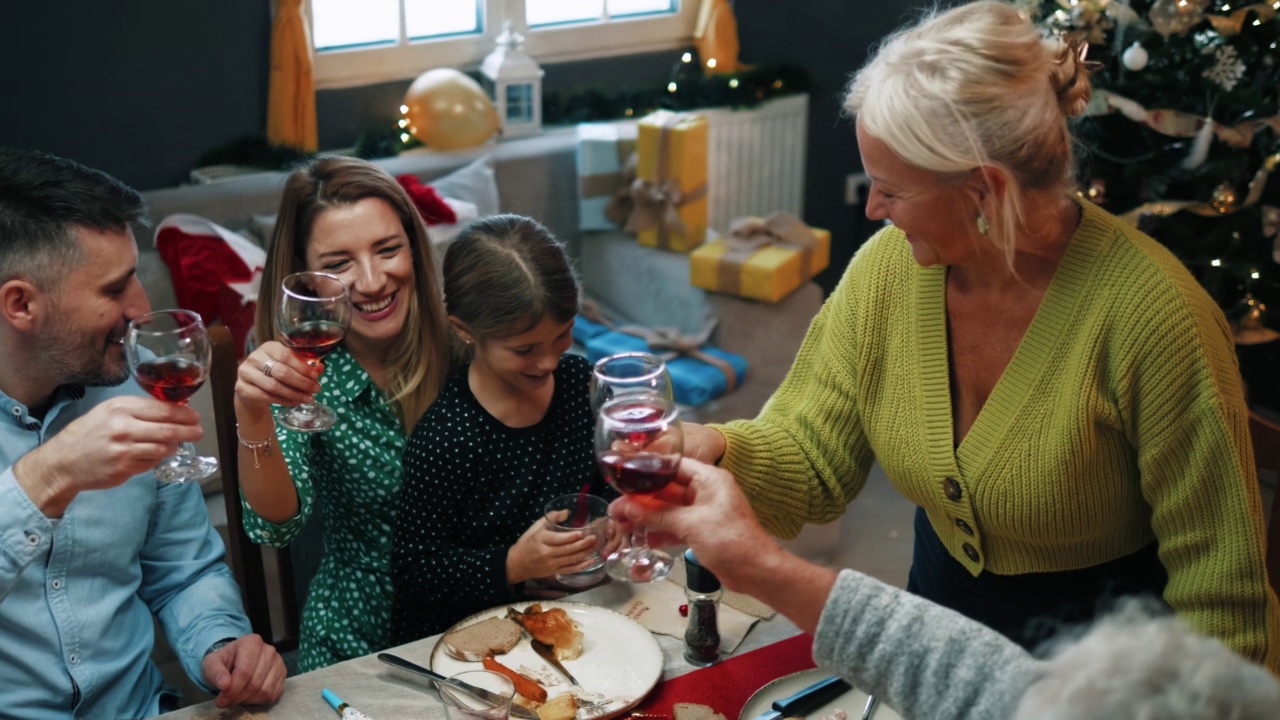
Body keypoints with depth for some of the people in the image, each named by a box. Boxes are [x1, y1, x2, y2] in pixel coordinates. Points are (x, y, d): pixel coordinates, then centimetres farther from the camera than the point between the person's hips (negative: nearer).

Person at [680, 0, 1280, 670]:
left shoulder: (1147, 311, -24)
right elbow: (813, 457, -6)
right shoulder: (887, 266, -9)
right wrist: (722, 450, -24)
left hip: (1101, 652, -3)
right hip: (943, 600, 4)